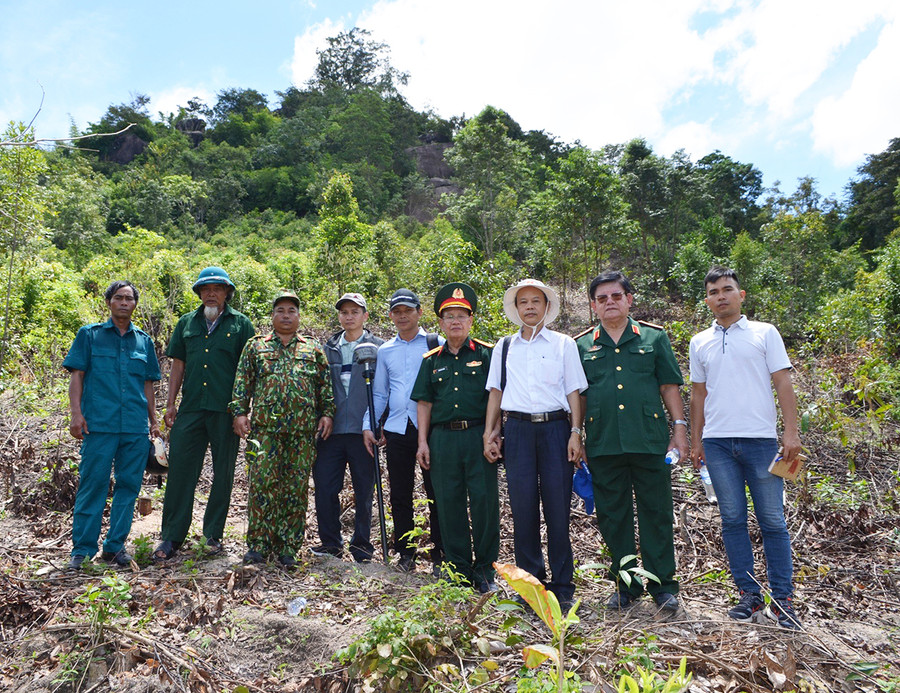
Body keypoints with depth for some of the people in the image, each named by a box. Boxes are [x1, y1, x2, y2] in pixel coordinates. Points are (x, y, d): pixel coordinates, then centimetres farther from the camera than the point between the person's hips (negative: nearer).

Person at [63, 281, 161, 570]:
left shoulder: (144, 340, 15)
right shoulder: (89, 335, 7)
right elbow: (76, 375, 3)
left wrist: (153, 420, 15)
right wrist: (76, 413, -7)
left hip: (136, 427, 3)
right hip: (99, 424, -3)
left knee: (129, 485, 5)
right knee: (92, 484, -2)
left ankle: (115, 546, 16)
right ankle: (82, 549, 10)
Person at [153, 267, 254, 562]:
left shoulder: (240, 324, 5)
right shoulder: (187, 322, 14)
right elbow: (178, 364, 15)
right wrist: (170, 403, 8)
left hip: (226, 410, -2)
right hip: (191, 408, 2)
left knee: (223, 474, 6)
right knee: (180, 470, 0)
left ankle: (213, 535, 18)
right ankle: (171, 537, 11)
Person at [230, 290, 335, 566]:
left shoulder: (314, 351, 15)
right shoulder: (255, 346, 13)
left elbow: (325, 386, 13)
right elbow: (242, 382, 8)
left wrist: (327, 413, 2)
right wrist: (239, 412, -2)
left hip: (304, 430, 1)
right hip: (265, 428, -1)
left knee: (296, 489, 2)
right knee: (262, 484, -5)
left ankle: (288, 547, 11)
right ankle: (258, 544, 7)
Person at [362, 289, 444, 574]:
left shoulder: (436, 345, 3)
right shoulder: (385, 351, 14)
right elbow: (379, 393, 17)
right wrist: (368, 425, 7)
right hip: (397, 430, 4)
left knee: (436, 493, 1)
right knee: (400, 495, 9)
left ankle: (439, 555, 13)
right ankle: (405, 552, 23)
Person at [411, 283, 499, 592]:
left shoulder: (486, 353, 4)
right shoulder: (432, 360, 13)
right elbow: (424, 403, 13)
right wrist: (423, 442, 6)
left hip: (479, 436, -3)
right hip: (443, 438, 3)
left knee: (485, 500, -1)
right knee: (449, 503, 7)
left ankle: (484, 569, 15)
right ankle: (458, 568, 20)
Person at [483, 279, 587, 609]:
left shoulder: (564, 344, 9)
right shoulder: (504, 347, 14)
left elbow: (573, 391, 5)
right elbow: (496, 391, 14)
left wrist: (576, 433, -3)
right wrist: (489, 433, 8)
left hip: (555, 427, -1)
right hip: (518, 430, 2)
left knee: (558, 507, 0)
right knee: (522, 508, 3)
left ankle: (562, 587, 13)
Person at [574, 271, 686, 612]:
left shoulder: (654, 337, 10)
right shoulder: (582, 345, 11)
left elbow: (669, 386, 9)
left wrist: (680, 426, 2)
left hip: (650, 440, -1)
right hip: (603, 443, 1)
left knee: (656, 513, 4)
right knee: (613, 517, 8)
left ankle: (663, 585, 18)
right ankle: (625, 585, 22)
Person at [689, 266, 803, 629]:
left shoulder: (765, 333, 7)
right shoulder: (700, 342, 13)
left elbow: (783, 384, 2)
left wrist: (791, 432, -7)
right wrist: (696, 441, 12)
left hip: (760, 437, -2)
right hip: (717, 441, 2)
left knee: (772, 520, 1)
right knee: (733, 520, 5)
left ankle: (782, 598, 12)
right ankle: (749, 594, 16)